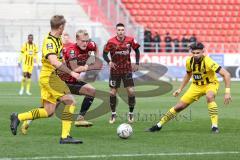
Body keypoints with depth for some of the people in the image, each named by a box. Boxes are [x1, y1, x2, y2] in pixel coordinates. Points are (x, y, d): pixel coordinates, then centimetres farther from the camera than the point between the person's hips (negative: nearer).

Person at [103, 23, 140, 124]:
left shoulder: (130, 40, -7)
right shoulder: (111, 42, -12)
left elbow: (137, 50, 8)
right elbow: (105, 54, -8)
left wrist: (137, 63, 1)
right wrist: (109, 62, -27)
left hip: (127, 70, 1)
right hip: (115, 70, -1)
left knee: (131, 91, -7)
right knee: (112, 92, 0)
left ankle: (131, 113, 10)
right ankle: (113, 114, 17)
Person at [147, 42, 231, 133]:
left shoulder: (207, 62, -30)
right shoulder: (189, 61, -13)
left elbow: (226, 74, -30)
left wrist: (227, 92, -35)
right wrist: (180, 89, 12)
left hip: (210, 84, -4)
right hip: (196, 85, 4)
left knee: (209, 97, -40)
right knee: (179, 106, -1)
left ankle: (215, 126, -32)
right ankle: (159, 125, 15)